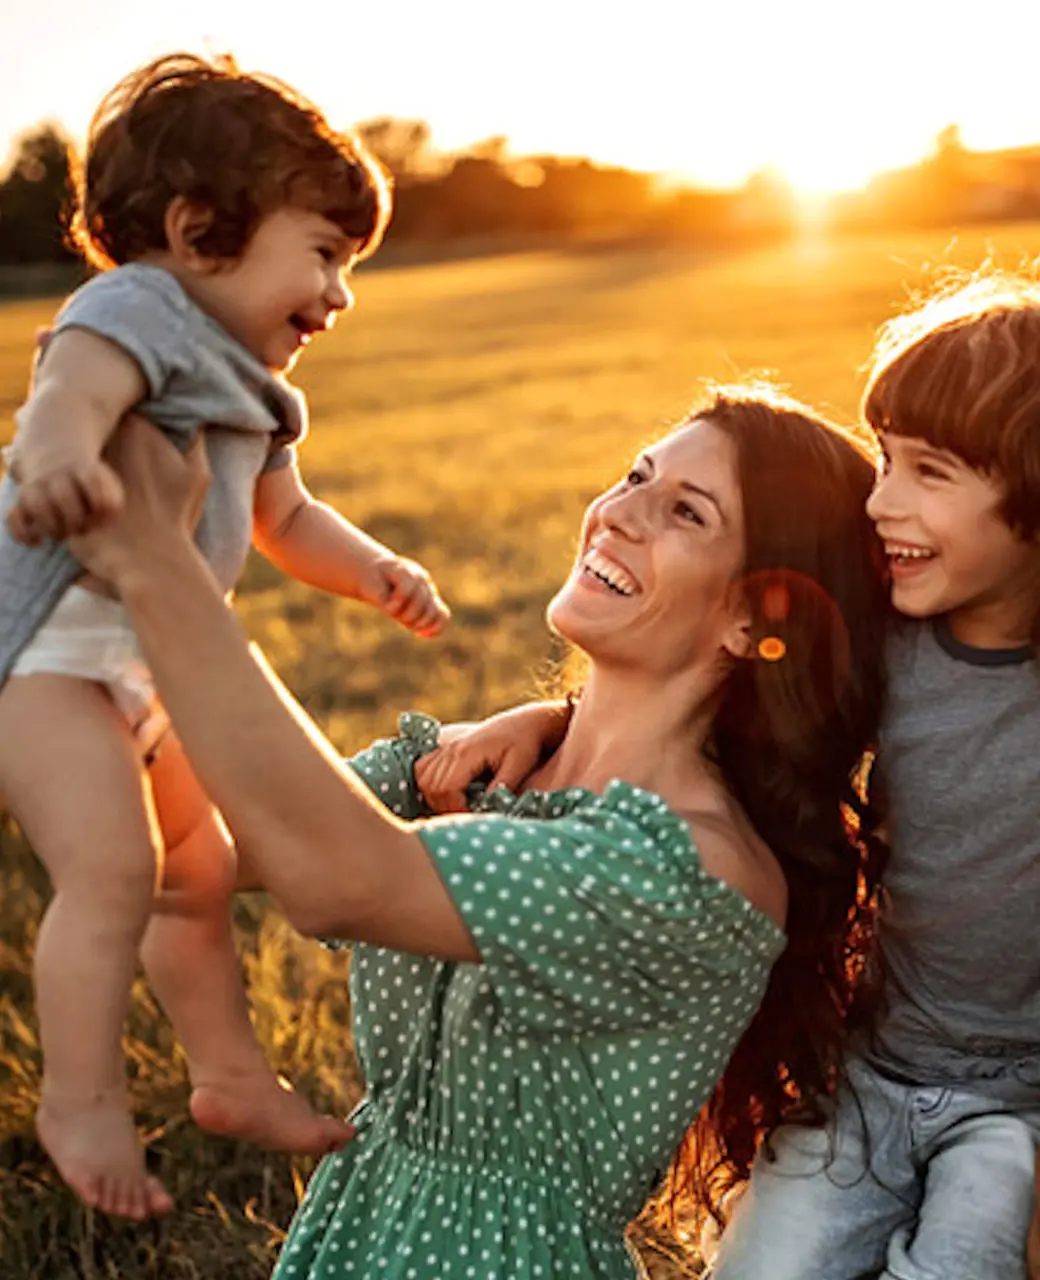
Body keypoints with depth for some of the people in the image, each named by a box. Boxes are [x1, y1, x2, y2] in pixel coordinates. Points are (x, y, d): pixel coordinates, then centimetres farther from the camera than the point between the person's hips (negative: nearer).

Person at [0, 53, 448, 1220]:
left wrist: (375, 572, 8)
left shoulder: (246, 386, 16)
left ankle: (229, 1074, 32)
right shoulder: (135, 311, -14)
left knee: (203, 866, 16)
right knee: (112, 868, -20)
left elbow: (286, 518, 25)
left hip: (152, 658, 10)